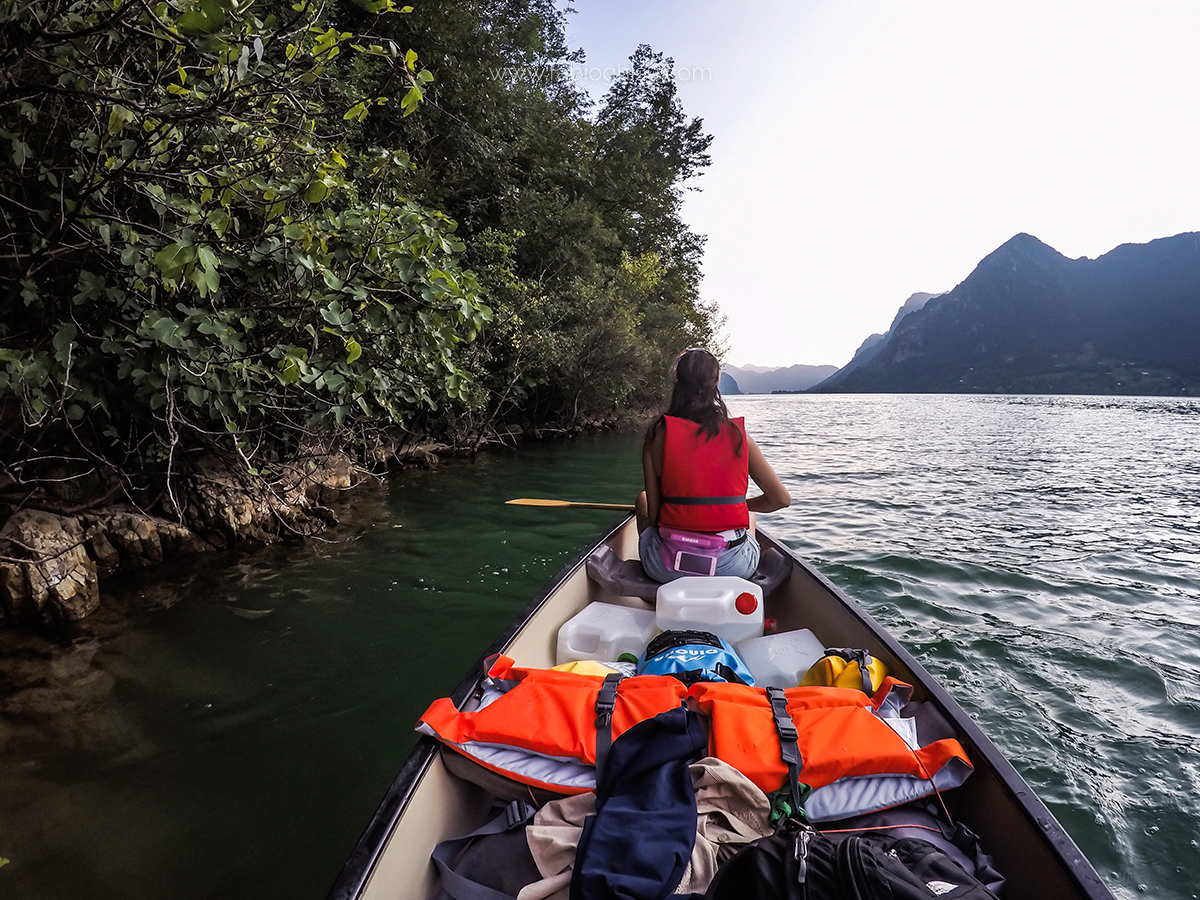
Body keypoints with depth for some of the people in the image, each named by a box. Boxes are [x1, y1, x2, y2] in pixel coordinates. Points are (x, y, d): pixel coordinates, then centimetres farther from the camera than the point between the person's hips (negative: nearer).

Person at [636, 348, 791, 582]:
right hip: (734, 568, 1)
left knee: (642, 498, 30)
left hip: (668, 568, -1)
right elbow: (782, 499, 4)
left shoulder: (658, 434, -6)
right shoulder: (739, 435, -2)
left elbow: (653, 514, -6)